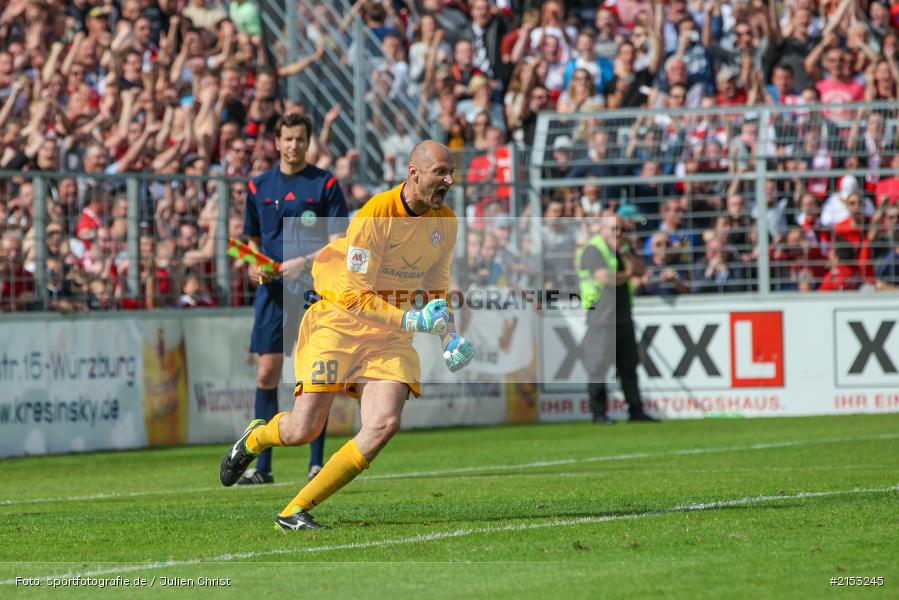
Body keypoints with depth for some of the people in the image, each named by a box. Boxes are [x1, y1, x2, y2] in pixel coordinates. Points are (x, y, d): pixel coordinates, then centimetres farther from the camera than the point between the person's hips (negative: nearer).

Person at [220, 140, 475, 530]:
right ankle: (255, 438, 32)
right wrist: (411, 320, -27)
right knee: (304, 430, -9)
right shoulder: (375, 215, -20)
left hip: (391, 336, 5)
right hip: (339, 322, -5)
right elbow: (354, 296, -20)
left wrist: (449, 336, 2)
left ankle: (295, 511, -10)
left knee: (385, 423, -19)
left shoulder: (446, 221, 2)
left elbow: (436, 288, 18)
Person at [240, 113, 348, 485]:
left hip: (314, 290, -3)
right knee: (266, 374, -2)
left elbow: (338, 243, -4)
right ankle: (262, 466, 1)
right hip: (272, 290, 3)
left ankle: (317, 463, 4)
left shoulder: (325, 185, 0)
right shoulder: (259, 186, 11)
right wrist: (254, 265, 0)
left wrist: (303, 263, -17)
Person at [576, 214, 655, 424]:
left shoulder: (624, 248, 16)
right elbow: (606, 278, -19)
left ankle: (636, 411, 12)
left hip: (624, 318, 7)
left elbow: (640, 270, 5)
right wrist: (626, 275, -1)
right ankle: (598, 413, 0)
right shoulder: (592, 250, -8)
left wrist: (623, 250, -7)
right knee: (599, 367, -5)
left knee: (629, 366, 8)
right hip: (601, 318, -7)